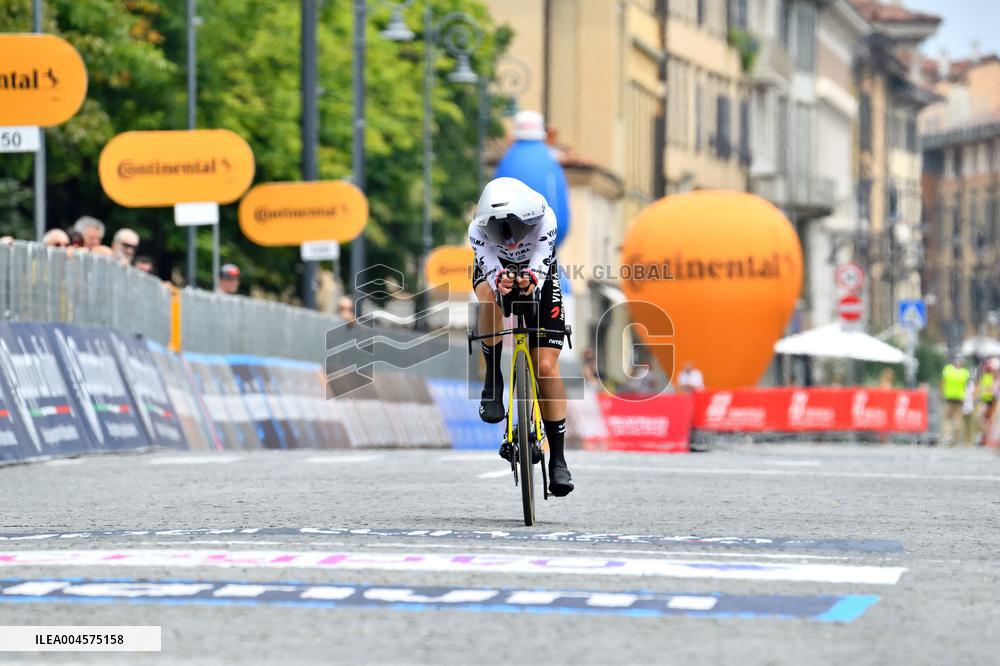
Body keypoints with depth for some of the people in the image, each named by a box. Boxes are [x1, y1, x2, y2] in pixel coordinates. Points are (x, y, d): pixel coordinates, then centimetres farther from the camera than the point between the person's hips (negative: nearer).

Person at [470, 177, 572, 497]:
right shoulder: (479, 229, -30)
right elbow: (491, 269, -40)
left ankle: (558, 459, -8)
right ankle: (493, 381, -23)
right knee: (490, 296, -40)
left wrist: (531, 280, -63)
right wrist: (500, 282, -64)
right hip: (496, 269, 0)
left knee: (546, 365, -13)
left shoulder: (544, 219, -32)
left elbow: (540, 261, -40)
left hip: (538, 277, 0)